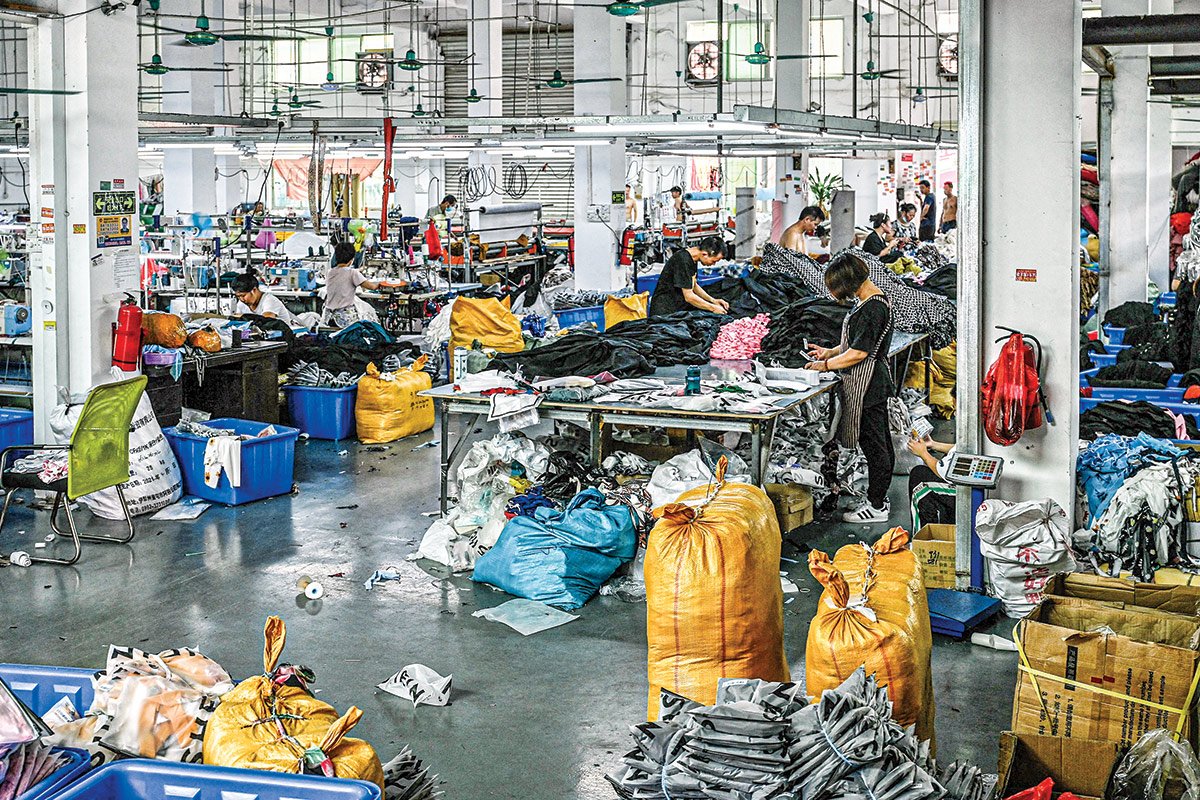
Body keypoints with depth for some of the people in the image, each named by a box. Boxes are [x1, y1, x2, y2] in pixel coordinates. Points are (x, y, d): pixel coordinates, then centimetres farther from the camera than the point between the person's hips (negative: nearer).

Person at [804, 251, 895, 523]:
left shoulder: (872, 307, -21)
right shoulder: (873, 301, 11)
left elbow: (859, 353, -23)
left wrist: (825, 365, -12)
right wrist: (830, 352, 14)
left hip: (867, 385, -11)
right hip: (875, 381, 11)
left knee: (873, 445, -2)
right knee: (881, 443, 16)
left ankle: (876, 506, 6)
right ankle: (879, 498, 25)